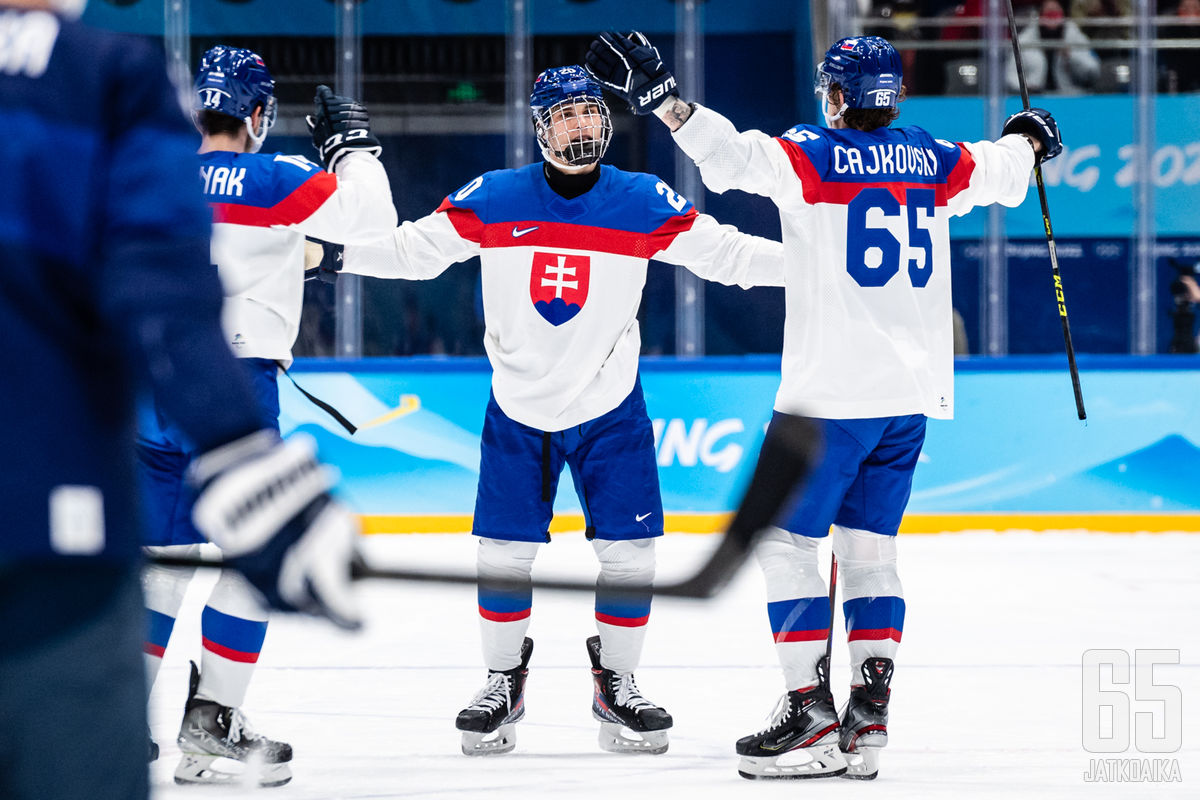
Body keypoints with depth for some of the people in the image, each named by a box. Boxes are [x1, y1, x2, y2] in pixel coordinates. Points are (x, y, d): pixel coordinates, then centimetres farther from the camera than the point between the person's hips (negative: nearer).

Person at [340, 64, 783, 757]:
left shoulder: (644, 204, -8)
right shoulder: (492, 201, -8)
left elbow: (726, 253, -5)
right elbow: (414, 250, -4)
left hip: (611, 407, 0)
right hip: (518, 408, 0)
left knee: (630, 550, -3)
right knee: (504, 552, -1)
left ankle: (616, 684, 15)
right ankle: (504, 680, 18)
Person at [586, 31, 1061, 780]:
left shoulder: (812, 158, -8)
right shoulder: (937, 163, 9)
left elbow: (734, 156, -25)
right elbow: (1000, 171, 29)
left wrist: (662, 97, -28)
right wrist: (1029, 137, 51)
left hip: (831, 393, -6)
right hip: (912, 394, 6)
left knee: (786, 540, -1)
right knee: (870, 546, 13)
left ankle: (813, 716, -9)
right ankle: (869, 713, 6)